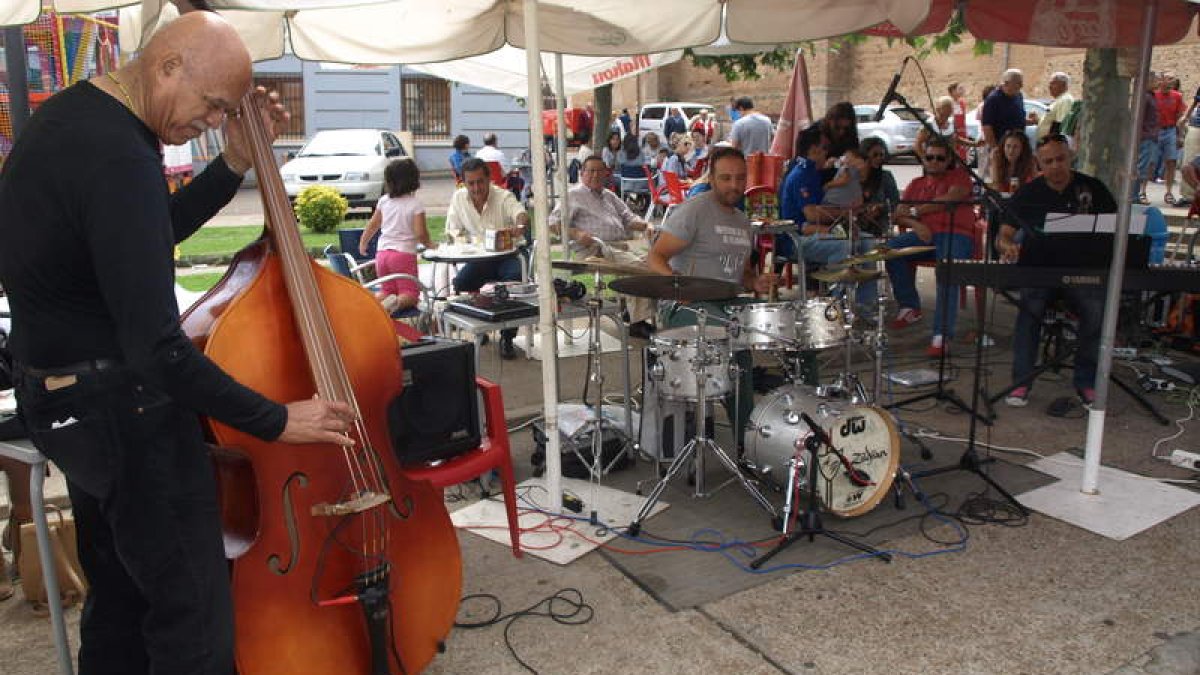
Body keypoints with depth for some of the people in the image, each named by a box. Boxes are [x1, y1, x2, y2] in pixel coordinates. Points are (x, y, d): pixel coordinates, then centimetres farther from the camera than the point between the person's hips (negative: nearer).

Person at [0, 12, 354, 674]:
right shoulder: (118, 158, -25)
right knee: (196, 616, 0)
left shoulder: (73, 112, 7)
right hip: (124, 405, -10)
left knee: (120, 594, 24)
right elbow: (156, 344, -29)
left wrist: (236, 163, 8)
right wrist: (275, 421, -21)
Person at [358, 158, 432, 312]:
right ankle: (397, 303, -35)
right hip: (404, 253, -5)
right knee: (410, 294, -2)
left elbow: (372, 225, 17)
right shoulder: (416, 204, -6)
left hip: (382, 252, 5)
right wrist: (429, 244, 6)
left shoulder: (384, 201, 8)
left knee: (387, 289, 19)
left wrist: (363, 243, 34)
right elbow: (420, 233, -14)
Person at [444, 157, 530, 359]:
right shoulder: (458, 198, 2)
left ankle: (507, 338, -17)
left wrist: (520, 226, -56)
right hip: (479, 258, 3)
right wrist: (462, 240, -18)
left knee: (514, 279, -32)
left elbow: (522, 214, -30)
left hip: (507, 255, -3)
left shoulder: (504, 196, -10)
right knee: (460, 283, -25)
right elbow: (452, 232, 7)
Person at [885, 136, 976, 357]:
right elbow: (899, 214, 13)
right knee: (893, 248, -23)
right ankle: (910, 307, -10)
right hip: (924, 235, 4)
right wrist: (915, 224, -9)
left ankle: (942, 335, -37)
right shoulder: (916, 184, 26)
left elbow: (951, 199, -6)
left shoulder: (959, 176, 15)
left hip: (956, 235, -4)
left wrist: (916, 210, 0)